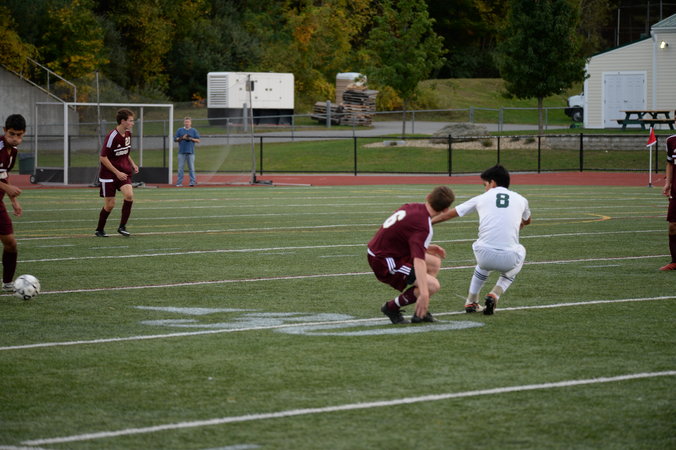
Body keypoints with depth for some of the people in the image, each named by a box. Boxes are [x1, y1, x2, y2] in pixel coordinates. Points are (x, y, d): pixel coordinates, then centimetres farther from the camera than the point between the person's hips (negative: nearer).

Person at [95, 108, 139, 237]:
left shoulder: (128, 134, 5)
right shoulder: (112, 136, -19)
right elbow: (103, 157, -18)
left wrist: (132, 164, 6)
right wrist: (117, 172, -19)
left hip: (123, 172, 6)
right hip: (109, 174, -6)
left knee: (129, 195, -19)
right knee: (109, 205, -3)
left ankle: (122, 227, -9)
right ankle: (99, 230, 19)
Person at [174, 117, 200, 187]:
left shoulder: (194, 131, 10)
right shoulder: (179, 130, 12)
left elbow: (198, 140, 6)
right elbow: (175, 139, 8)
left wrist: (191, 139, -10)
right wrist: (182, 138, -8)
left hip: (190, 152, -1)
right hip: (182, 152, 1)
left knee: (191, 168, -3)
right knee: (180, 167, -2)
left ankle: (193, 181, -2)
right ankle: (179, 183, -1)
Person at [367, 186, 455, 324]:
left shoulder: (411, 207, 2)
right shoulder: (423, 226, -24)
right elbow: (418, 261, -36)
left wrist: (425, 248, 17)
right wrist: (424, 294, -42)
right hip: (385, 263, -10)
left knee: (435, 262, 16)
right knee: (433, 285, -15)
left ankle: (421, 313, 16)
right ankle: (391, 307, 2)